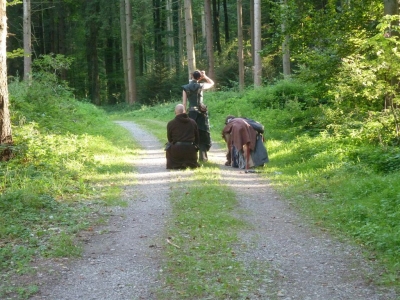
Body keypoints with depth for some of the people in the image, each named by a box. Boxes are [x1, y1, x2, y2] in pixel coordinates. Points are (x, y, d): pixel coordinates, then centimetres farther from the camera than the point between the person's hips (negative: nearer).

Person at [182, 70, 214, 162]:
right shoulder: (200, 86, -2)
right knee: (203, 134, 5)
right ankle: (202, 156, 2)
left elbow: (184, 103, 0)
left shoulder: (185, 88, 1)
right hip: (201, 112, -1)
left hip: (191, 112, 1)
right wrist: (204, 76, 11)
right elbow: (212, 83, 17)